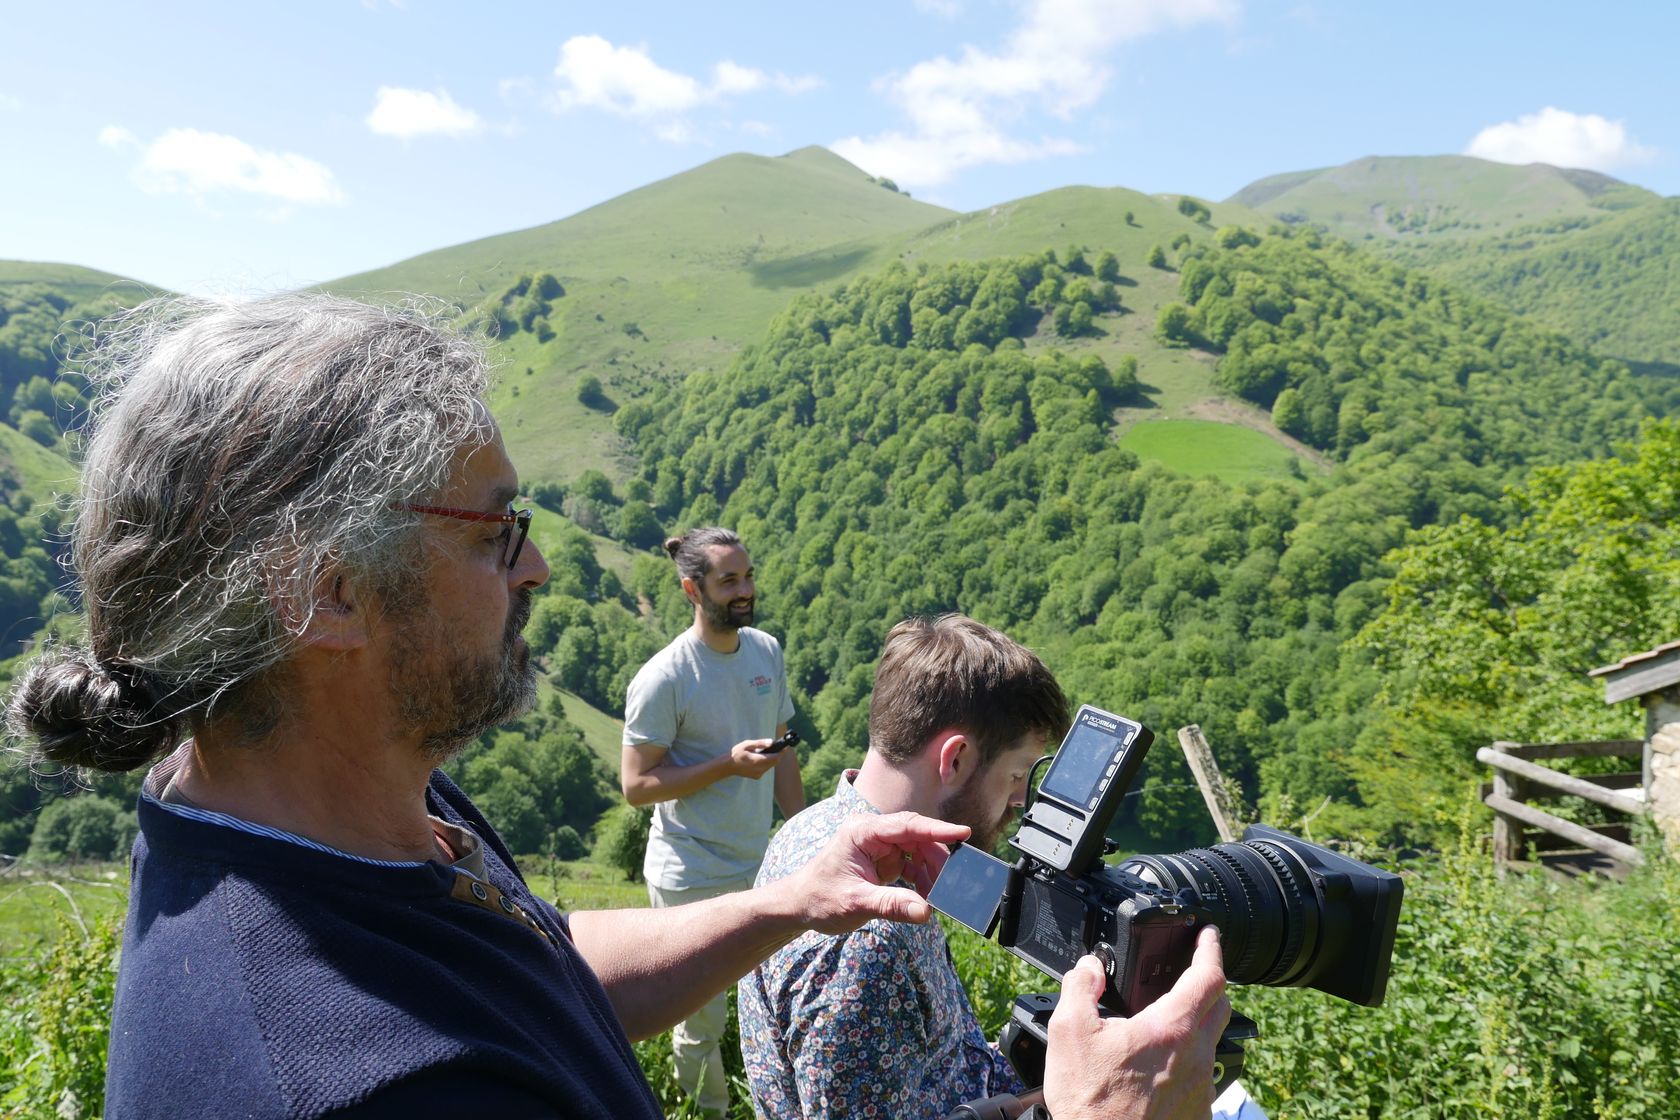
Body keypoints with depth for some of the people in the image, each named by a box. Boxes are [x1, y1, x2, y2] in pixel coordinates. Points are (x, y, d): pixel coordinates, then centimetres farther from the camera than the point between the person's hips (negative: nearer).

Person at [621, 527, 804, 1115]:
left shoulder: (766, 651, 2)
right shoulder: (663, 679, -18)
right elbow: (637, 785, -15)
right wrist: (729, 764, -25)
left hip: (762, 867, 6)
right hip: (692, 882, -6)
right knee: (703, 1025, 8)